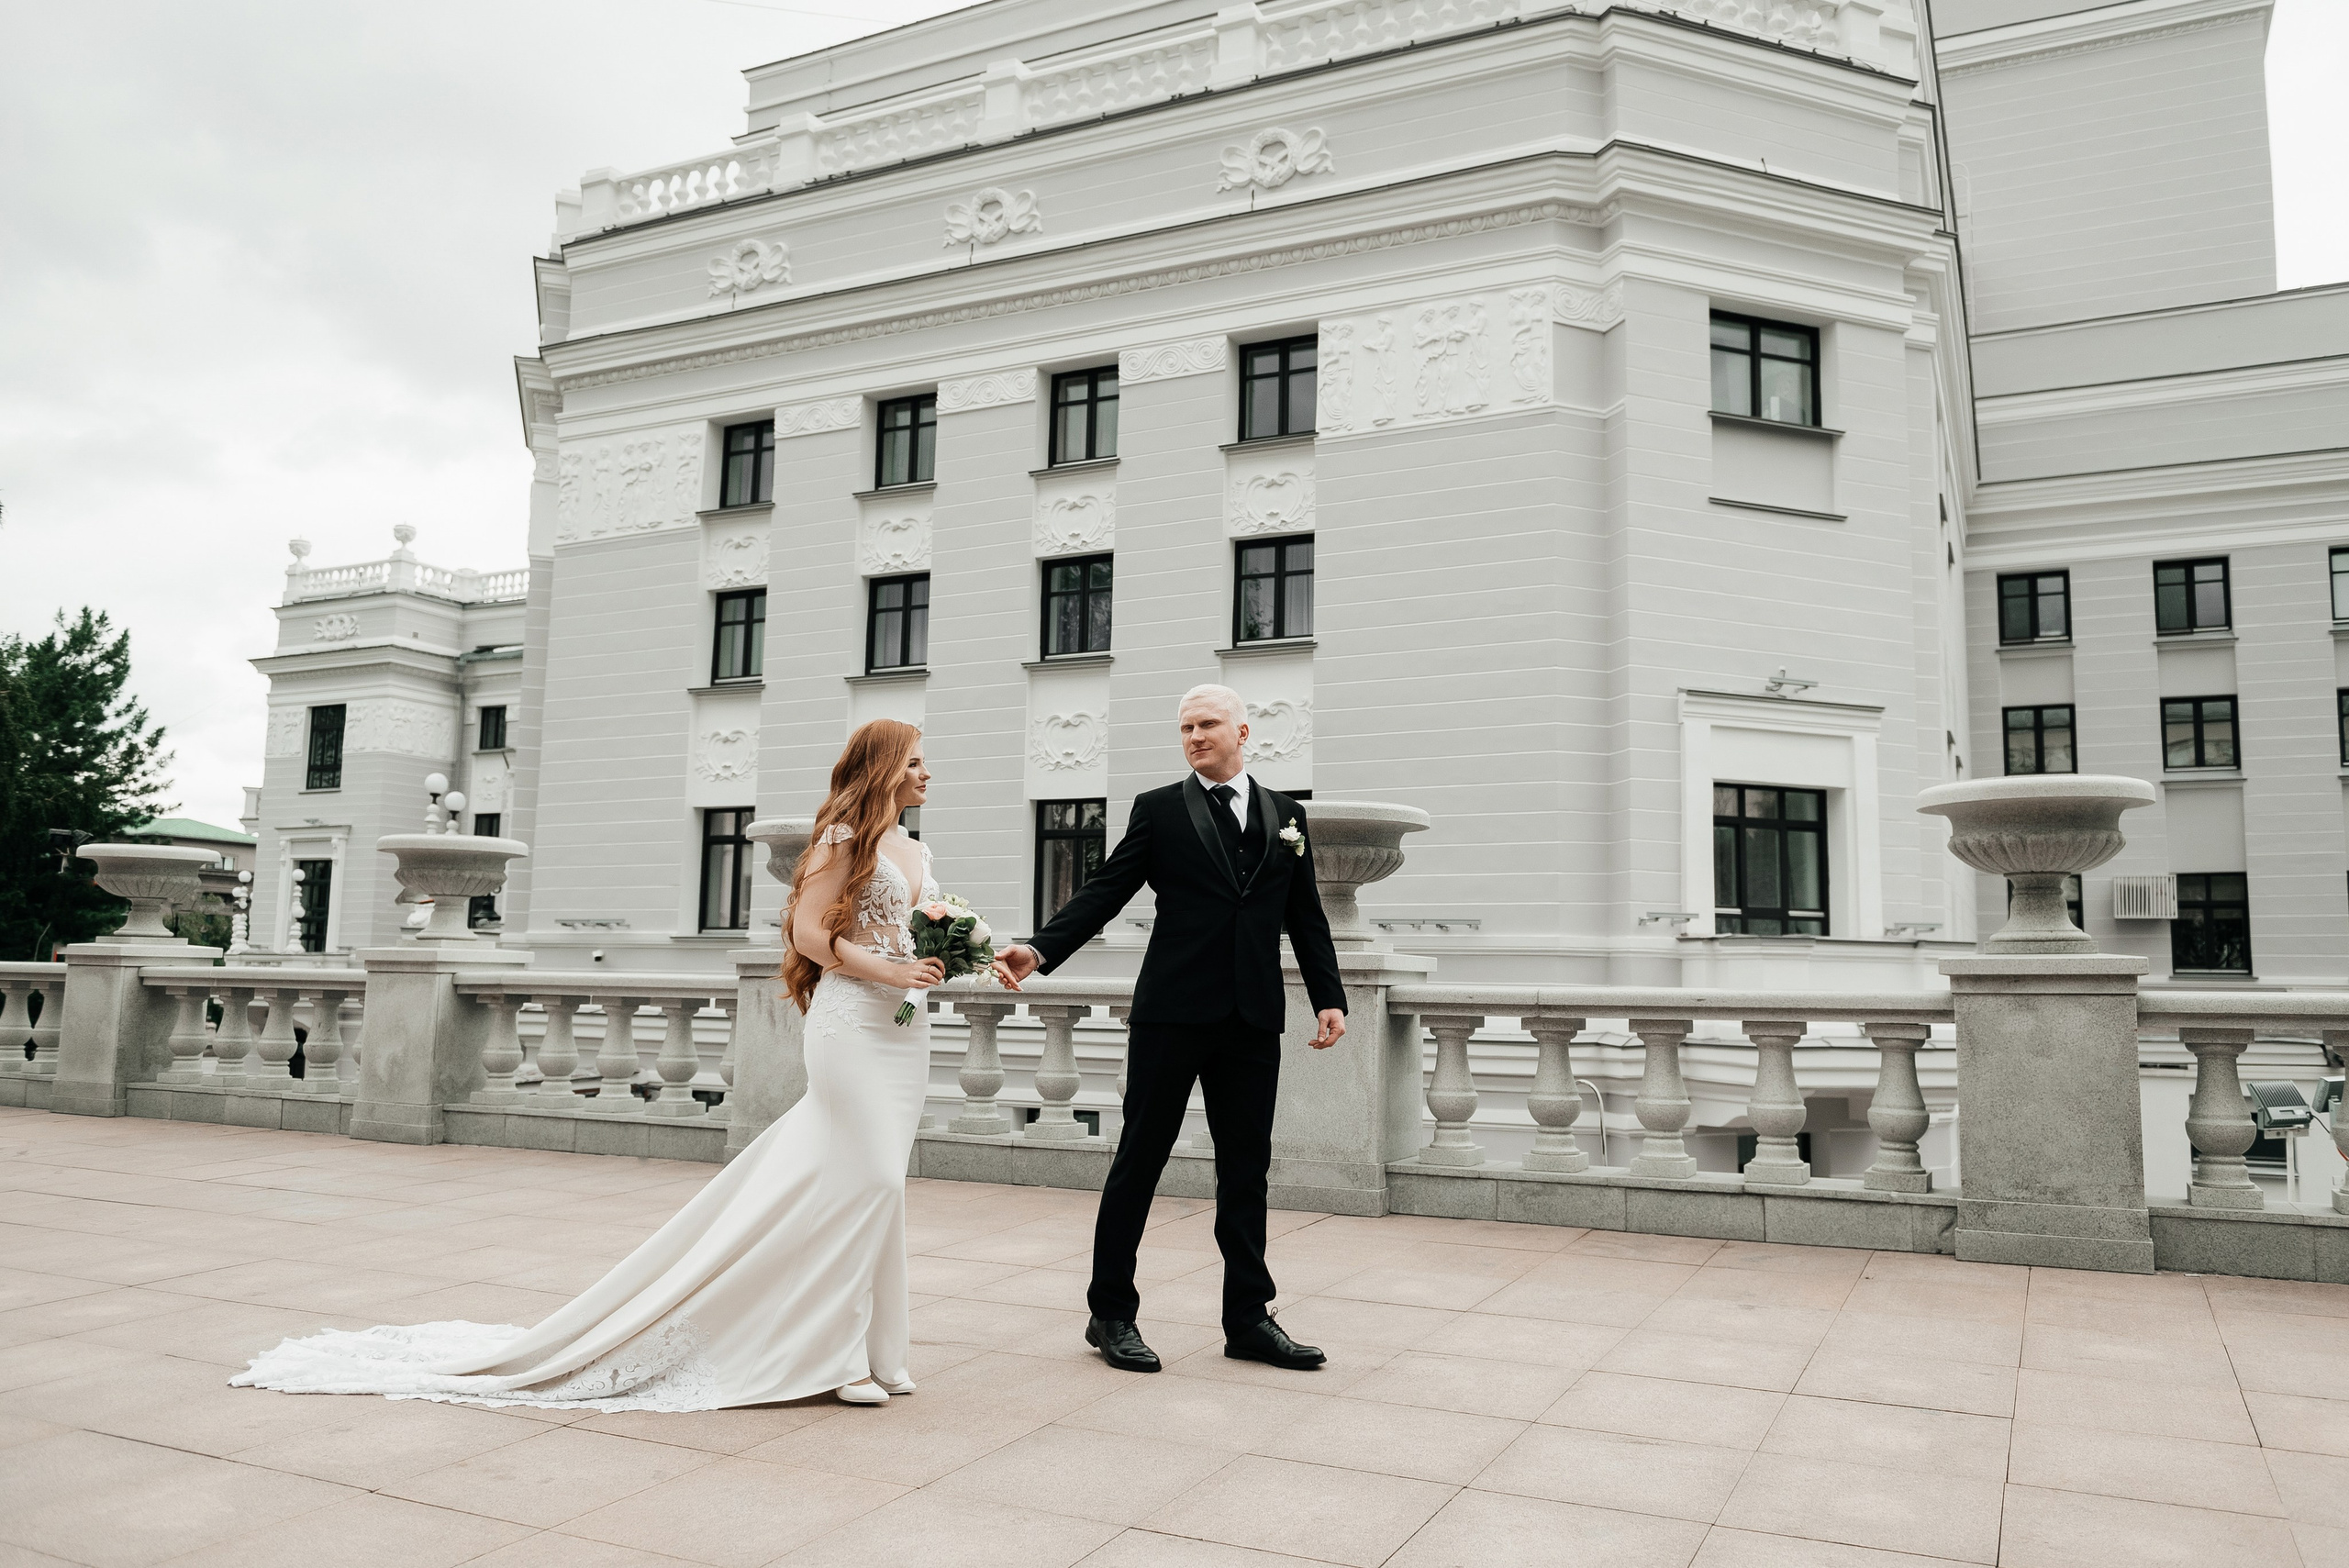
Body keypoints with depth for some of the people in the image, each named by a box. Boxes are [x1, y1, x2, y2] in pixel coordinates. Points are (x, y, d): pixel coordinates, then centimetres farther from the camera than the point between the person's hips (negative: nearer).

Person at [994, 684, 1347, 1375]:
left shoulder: (1286, 815, 13)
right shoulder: (1158, 810, 4)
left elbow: (1305, 916, 14)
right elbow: (1105, 891, -4)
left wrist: (1329, 997, 5)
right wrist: (1039, 948, -17)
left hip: (1253, 1019, 3)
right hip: (1173, 1013, -3)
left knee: (1245, 1167, 9)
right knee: (1140, 1158, 4)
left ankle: (1248, 1318, 19)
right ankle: (1111, 1313, 15)